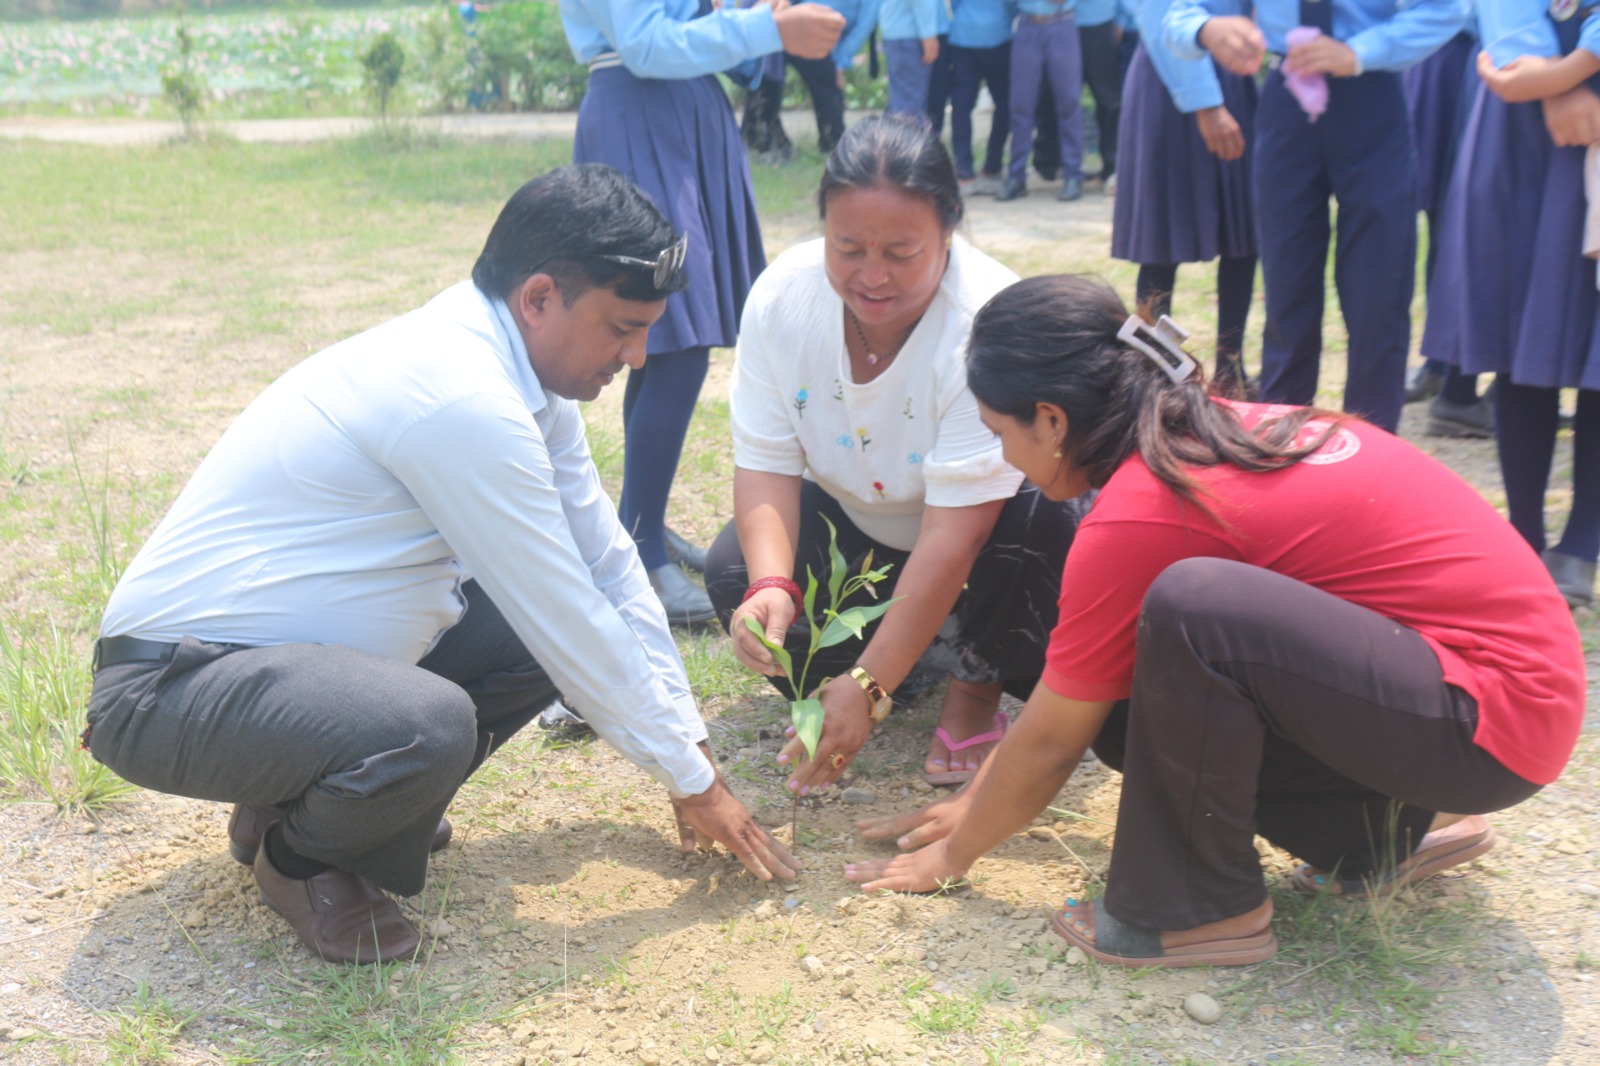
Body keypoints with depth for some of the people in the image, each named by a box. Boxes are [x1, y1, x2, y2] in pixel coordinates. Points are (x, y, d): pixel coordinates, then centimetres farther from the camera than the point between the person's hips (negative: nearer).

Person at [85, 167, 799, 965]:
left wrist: (689, 745, 7)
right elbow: (569, 622, -21)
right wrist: (690, 779, -10)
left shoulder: (517, 380, 3)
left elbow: (608, 567, 8)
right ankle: (298, 853, -2)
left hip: (318, 644, 10)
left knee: (561, 628, 5)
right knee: (429, 727, -37)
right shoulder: (460, 396, -27)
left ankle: (301, 794, 12)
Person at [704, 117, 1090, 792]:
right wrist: (771, 585, -37)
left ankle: (977, 686, -6)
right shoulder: (781, 296, -20)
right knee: (735, 571, -23)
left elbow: (954, 534, -34)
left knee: (1035, 540, -37)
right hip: (854, 520, 4)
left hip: (993, 517, -3)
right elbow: (766, 464, -16)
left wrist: (868, 688, -37)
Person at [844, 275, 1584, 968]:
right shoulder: (1210, 432, 7)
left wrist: (954, 852, 9)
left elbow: (1050, 740, -7)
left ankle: (1201, 909, -9)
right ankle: (1385, 830, 15)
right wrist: (980, 802, 22)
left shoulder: (1141, 512, -20)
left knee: (1190, 606, -29)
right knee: (1119, 696, 4)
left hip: (1494, 713, -9)